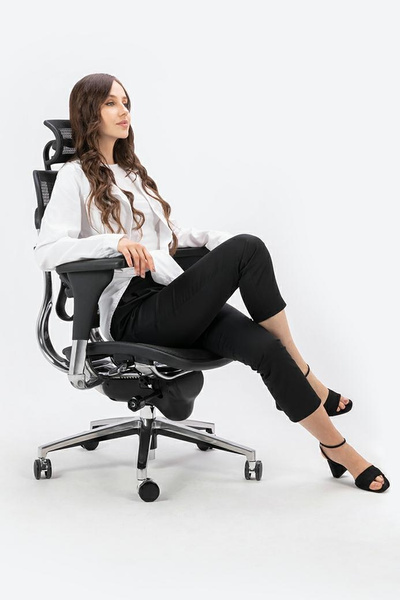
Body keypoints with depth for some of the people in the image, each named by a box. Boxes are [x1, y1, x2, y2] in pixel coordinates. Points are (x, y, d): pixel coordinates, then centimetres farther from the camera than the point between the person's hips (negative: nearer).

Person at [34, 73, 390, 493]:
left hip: (169, 299, 7)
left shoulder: (131, 172, 27)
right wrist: (116, 241, -26)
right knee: (247, 250, -25)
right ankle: (303, 374, -11)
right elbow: (46, 252, -12)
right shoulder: (76, 177, 2)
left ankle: (337, 447, -13)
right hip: (132, 313, -7)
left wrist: (212, 239, 13)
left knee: (265, 347, -22)